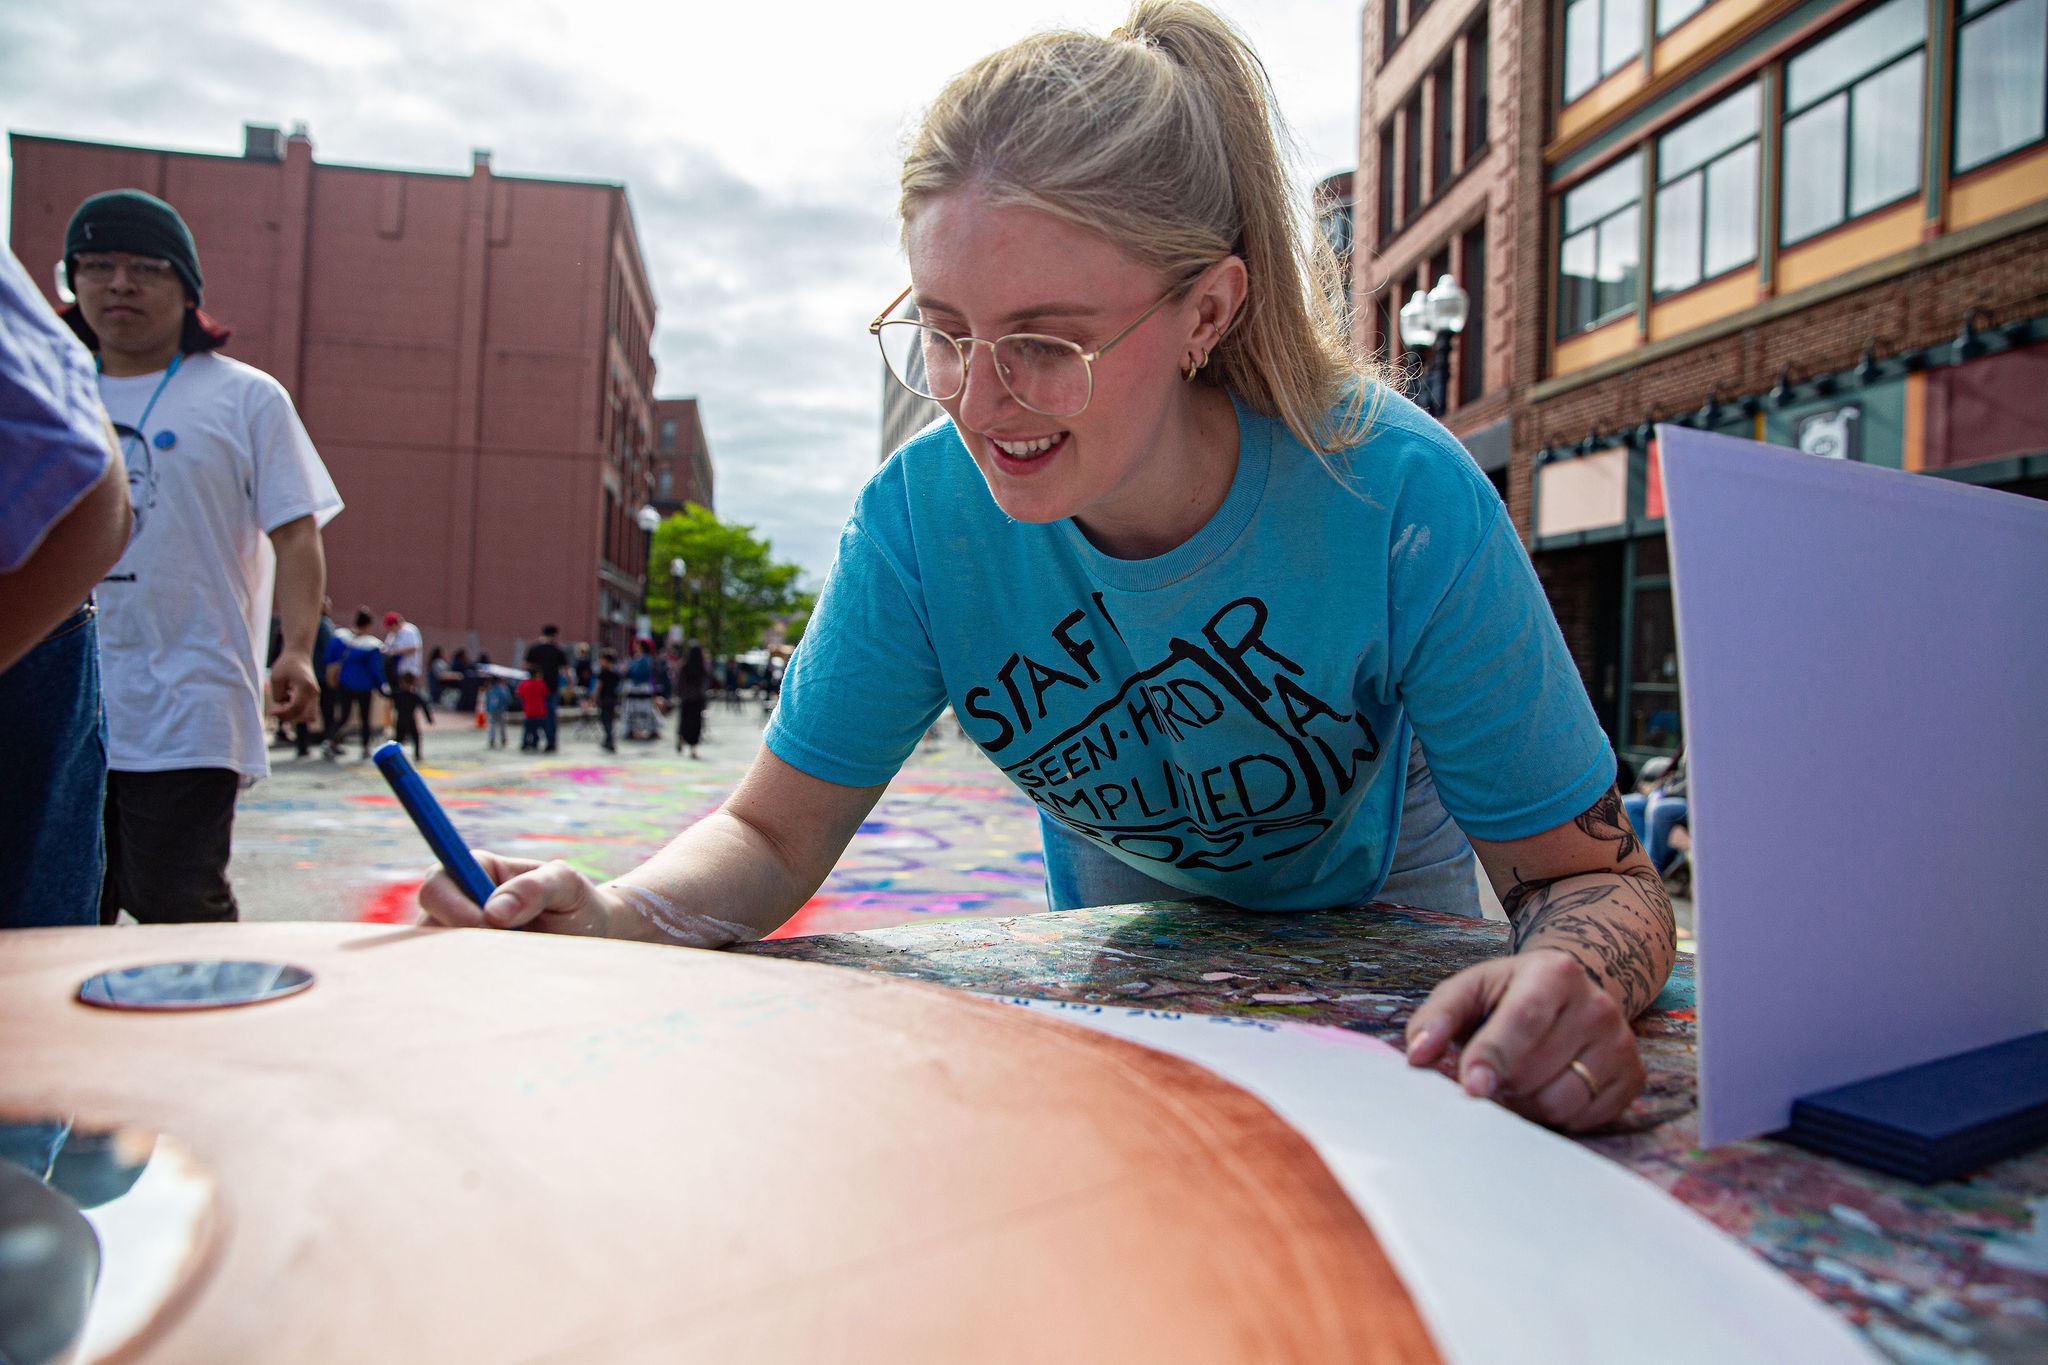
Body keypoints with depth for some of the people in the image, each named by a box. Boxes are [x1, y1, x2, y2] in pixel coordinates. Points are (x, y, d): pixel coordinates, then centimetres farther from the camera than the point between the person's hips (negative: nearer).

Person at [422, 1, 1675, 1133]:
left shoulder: (1401, 502, -34)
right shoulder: (922, 513, -28)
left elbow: (1590, 874, -26)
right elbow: (776, 833, -19)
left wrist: (1572, 983, -50)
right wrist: (613, 916, -40)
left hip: (1374, 891, 0)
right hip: (1123, 895, 1)